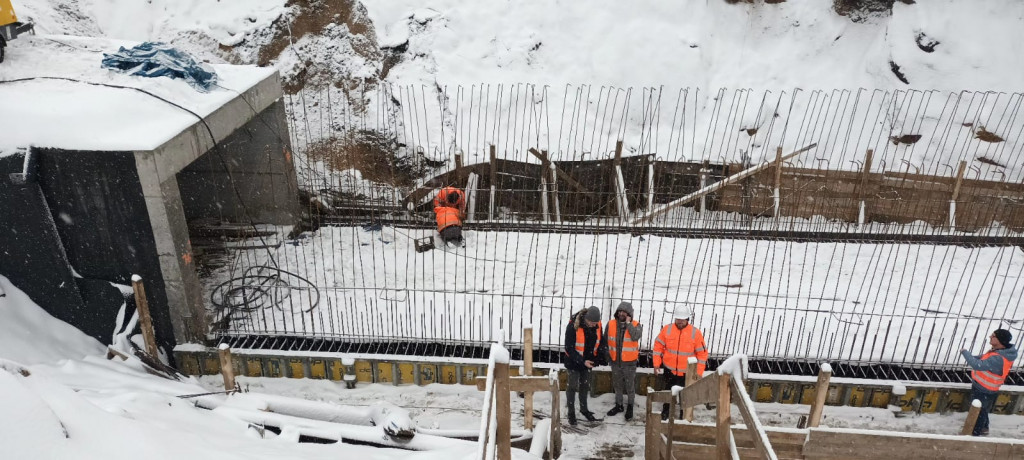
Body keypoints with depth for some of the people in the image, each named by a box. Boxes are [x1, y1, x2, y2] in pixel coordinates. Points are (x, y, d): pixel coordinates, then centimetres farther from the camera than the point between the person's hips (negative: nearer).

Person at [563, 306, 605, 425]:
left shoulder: (597, 325, -12)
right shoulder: (573, 326, -28)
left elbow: (599, 342, 5)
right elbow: (569, 348, -23)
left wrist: (597, 359, -3)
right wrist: (582, 361, -28)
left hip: (588, 361, 5)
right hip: (574, 362, -5)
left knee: (585, 385, 18)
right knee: (573, 386, 5)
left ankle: (584, 409, 35)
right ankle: (571, 412, 21)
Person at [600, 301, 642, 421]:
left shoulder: (635, 325, -10)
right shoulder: (611, 324, -3)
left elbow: (635, 337, -31)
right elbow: (605, 341, 6)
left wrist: (628, 323, -25)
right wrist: (606, 354, 4)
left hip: (629, 362, -3)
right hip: (615, 361, 3)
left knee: (630, 386, 8)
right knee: (617, 385, 18)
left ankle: (630, 407, 27)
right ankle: (619, 405, 35)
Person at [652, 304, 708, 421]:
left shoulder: (695, 333, -13)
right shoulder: (667, 329, -8)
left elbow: (702, 353, -7)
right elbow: (658, 346, 0)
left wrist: (699, 372, -8)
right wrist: (656, 364, -3)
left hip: (687, 373, -2)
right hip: (669, 370, 2)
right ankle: (665, 412, 41)